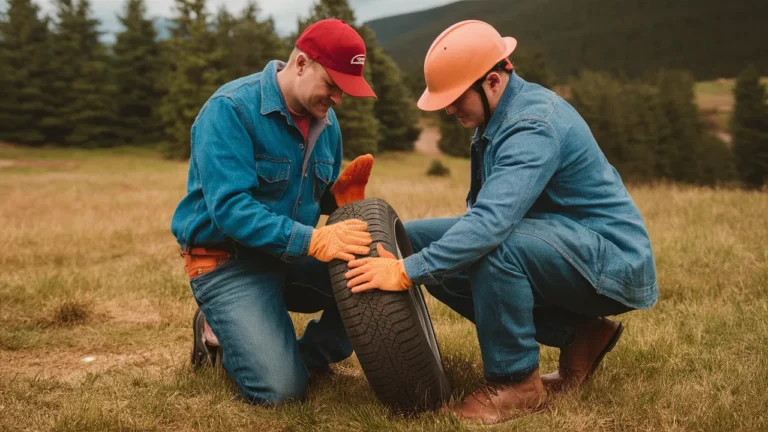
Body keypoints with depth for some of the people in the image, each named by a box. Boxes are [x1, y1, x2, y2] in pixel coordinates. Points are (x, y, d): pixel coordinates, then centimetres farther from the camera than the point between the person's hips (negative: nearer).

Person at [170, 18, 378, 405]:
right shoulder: (231, 108, -20)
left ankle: (305, 355, 6)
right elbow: (229, 208, -29)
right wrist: (312, 240, -38)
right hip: (227, 261, -7)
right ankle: (219, 334, 10)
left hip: (291, 256, 7)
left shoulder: (325, 120, 3)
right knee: (281, 389, -19)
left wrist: (340, 193, -11)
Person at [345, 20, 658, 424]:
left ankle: (515, 383, -11)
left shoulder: (533, 126, -25)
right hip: (557, 247, 10)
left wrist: (407, 272, -37)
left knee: (494, 248, -37)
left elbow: (491, 222, -37)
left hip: (611, 259, -10)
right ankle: (575, 334, 4)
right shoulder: (497, 115, 4)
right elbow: (485, 212, 9)